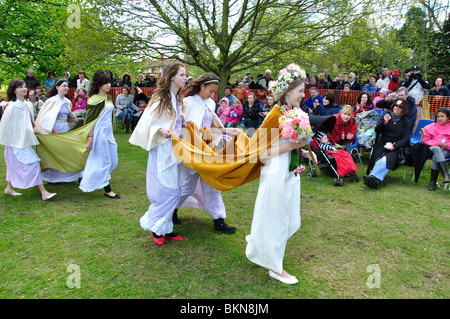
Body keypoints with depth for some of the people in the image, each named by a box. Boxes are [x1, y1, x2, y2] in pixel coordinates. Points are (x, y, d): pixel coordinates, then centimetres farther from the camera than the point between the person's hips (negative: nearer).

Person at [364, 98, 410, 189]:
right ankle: (376, 180, -46)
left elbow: (405, 139, 6)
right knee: (379, 158, -32)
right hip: (382, 144, 2)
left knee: (387, 159, -35)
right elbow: (377, 131, 6)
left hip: (396, 147, -2)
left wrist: (394, 146, -12)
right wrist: (384, 122, -13)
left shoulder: (405, 121, 15)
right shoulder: (386, 116, 18)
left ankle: (373, 177, -53)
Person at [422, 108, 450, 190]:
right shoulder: (430, 127, 15)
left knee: (436, 156, -34)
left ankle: (433, 182, -32)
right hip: (433, 148, 1)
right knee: (436, 149, -37)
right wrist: (437, 144, -7)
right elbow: (426, 140, 8)